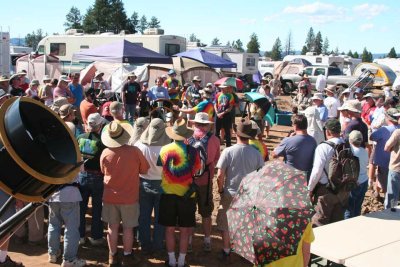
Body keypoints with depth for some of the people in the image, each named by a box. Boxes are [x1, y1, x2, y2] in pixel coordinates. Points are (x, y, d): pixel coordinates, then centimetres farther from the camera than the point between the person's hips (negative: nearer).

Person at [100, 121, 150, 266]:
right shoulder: (134, 151, -17)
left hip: (110, 197, 2)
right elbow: (144, 170, -3)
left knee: (113, 227, 13)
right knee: (128, 228, 10)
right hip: (129, 197, -2)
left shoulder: (105, 153, -10)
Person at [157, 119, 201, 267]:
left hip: (168, 193, 1)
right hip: (187, 194, 0)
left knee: (169, 229, 12)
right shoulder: (192, 151, -10)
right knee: (184, 230, 11)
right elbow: (196, 172, 0)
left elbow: (159, 168, 5)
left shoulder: (164, 150, -7)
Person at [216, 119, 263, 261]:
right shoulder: (256, 153, -9)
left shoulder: (228, 151, -14)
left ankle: (226, 252, 25)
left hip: (230, 194, -1)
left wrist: (221, 190, 3)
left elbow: (220, 176, -14)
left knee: (226, 225, 16)